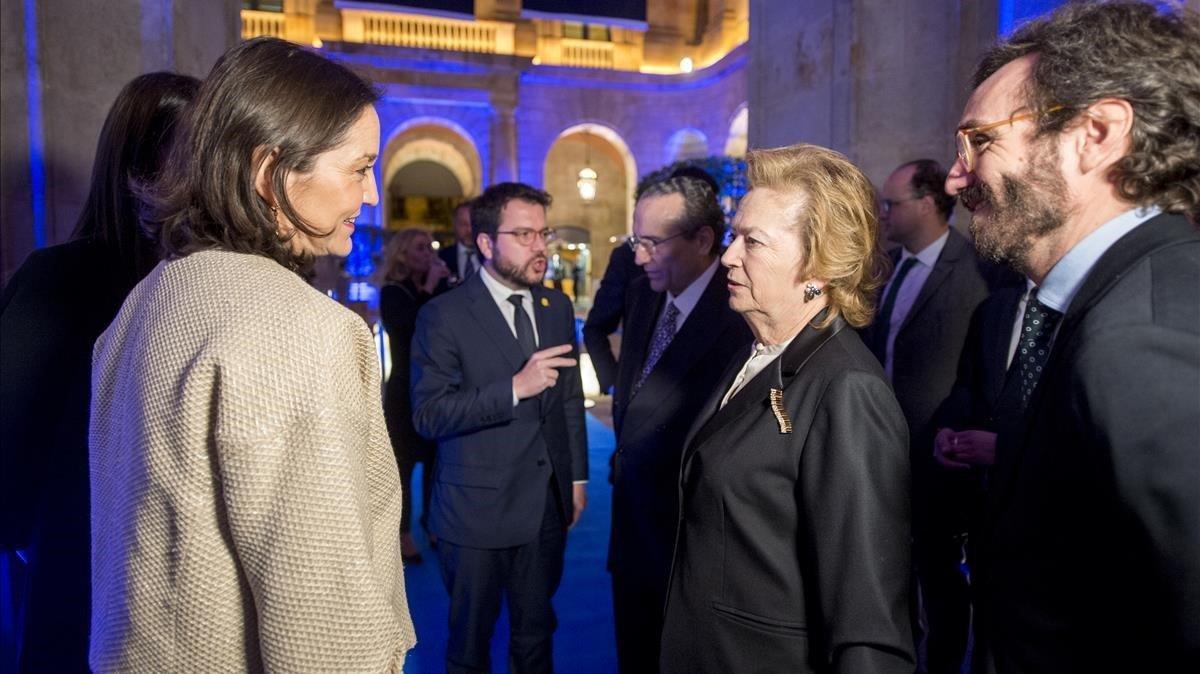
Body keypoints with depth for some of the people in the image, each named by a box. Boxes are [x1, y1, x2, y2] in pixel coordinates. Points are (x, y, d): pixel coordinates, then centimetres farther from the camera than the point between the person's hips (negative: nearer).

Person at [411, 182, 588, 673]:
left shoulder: (558, 307, 5)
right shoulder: (443, 315, -12)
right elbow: (428, 414, -19)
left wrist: (577, 476, 12)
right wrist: (515, 387, -28)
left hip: (548, 505, 5)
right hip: (478, 510, -4)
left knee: (536, 632, 21)